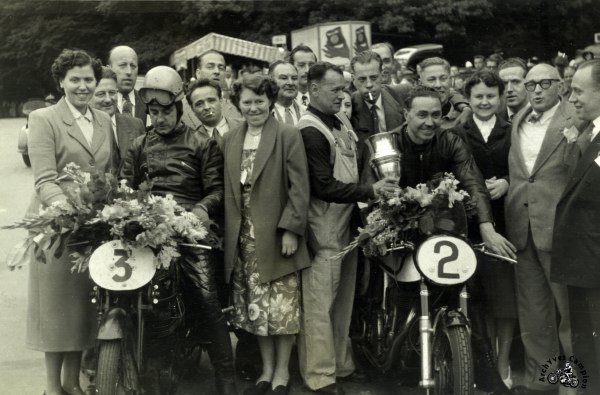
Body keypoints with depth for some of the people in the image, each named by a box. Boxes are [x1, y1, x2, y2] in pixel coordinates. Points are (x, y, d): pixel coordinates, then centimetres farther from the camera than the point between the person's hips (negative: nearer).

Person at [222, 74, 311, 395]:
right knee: (256, 307, 10)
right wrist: (229, 233, 5)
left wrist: (290, 230, -15)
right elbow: (228, 191, 11)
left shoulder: (288, 135, -4)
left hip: (278, 235, -4)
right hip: (243, 238, 5)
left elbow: (299, 188, -8)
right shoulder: (229, 140, 12)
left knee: (282, 307, 1)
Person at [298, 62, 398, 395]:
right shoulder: (311, 130, -15)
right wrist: (369, 191, -19)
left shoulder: (341, 123, 11)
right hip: (324, 232, -8)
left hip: (347, 224, 8)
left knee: (343, 301, 16)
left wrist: (373, 190, 11)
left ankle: (341, 364, 29)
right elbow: (324, 186, -19)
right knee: (320, 303, 0)